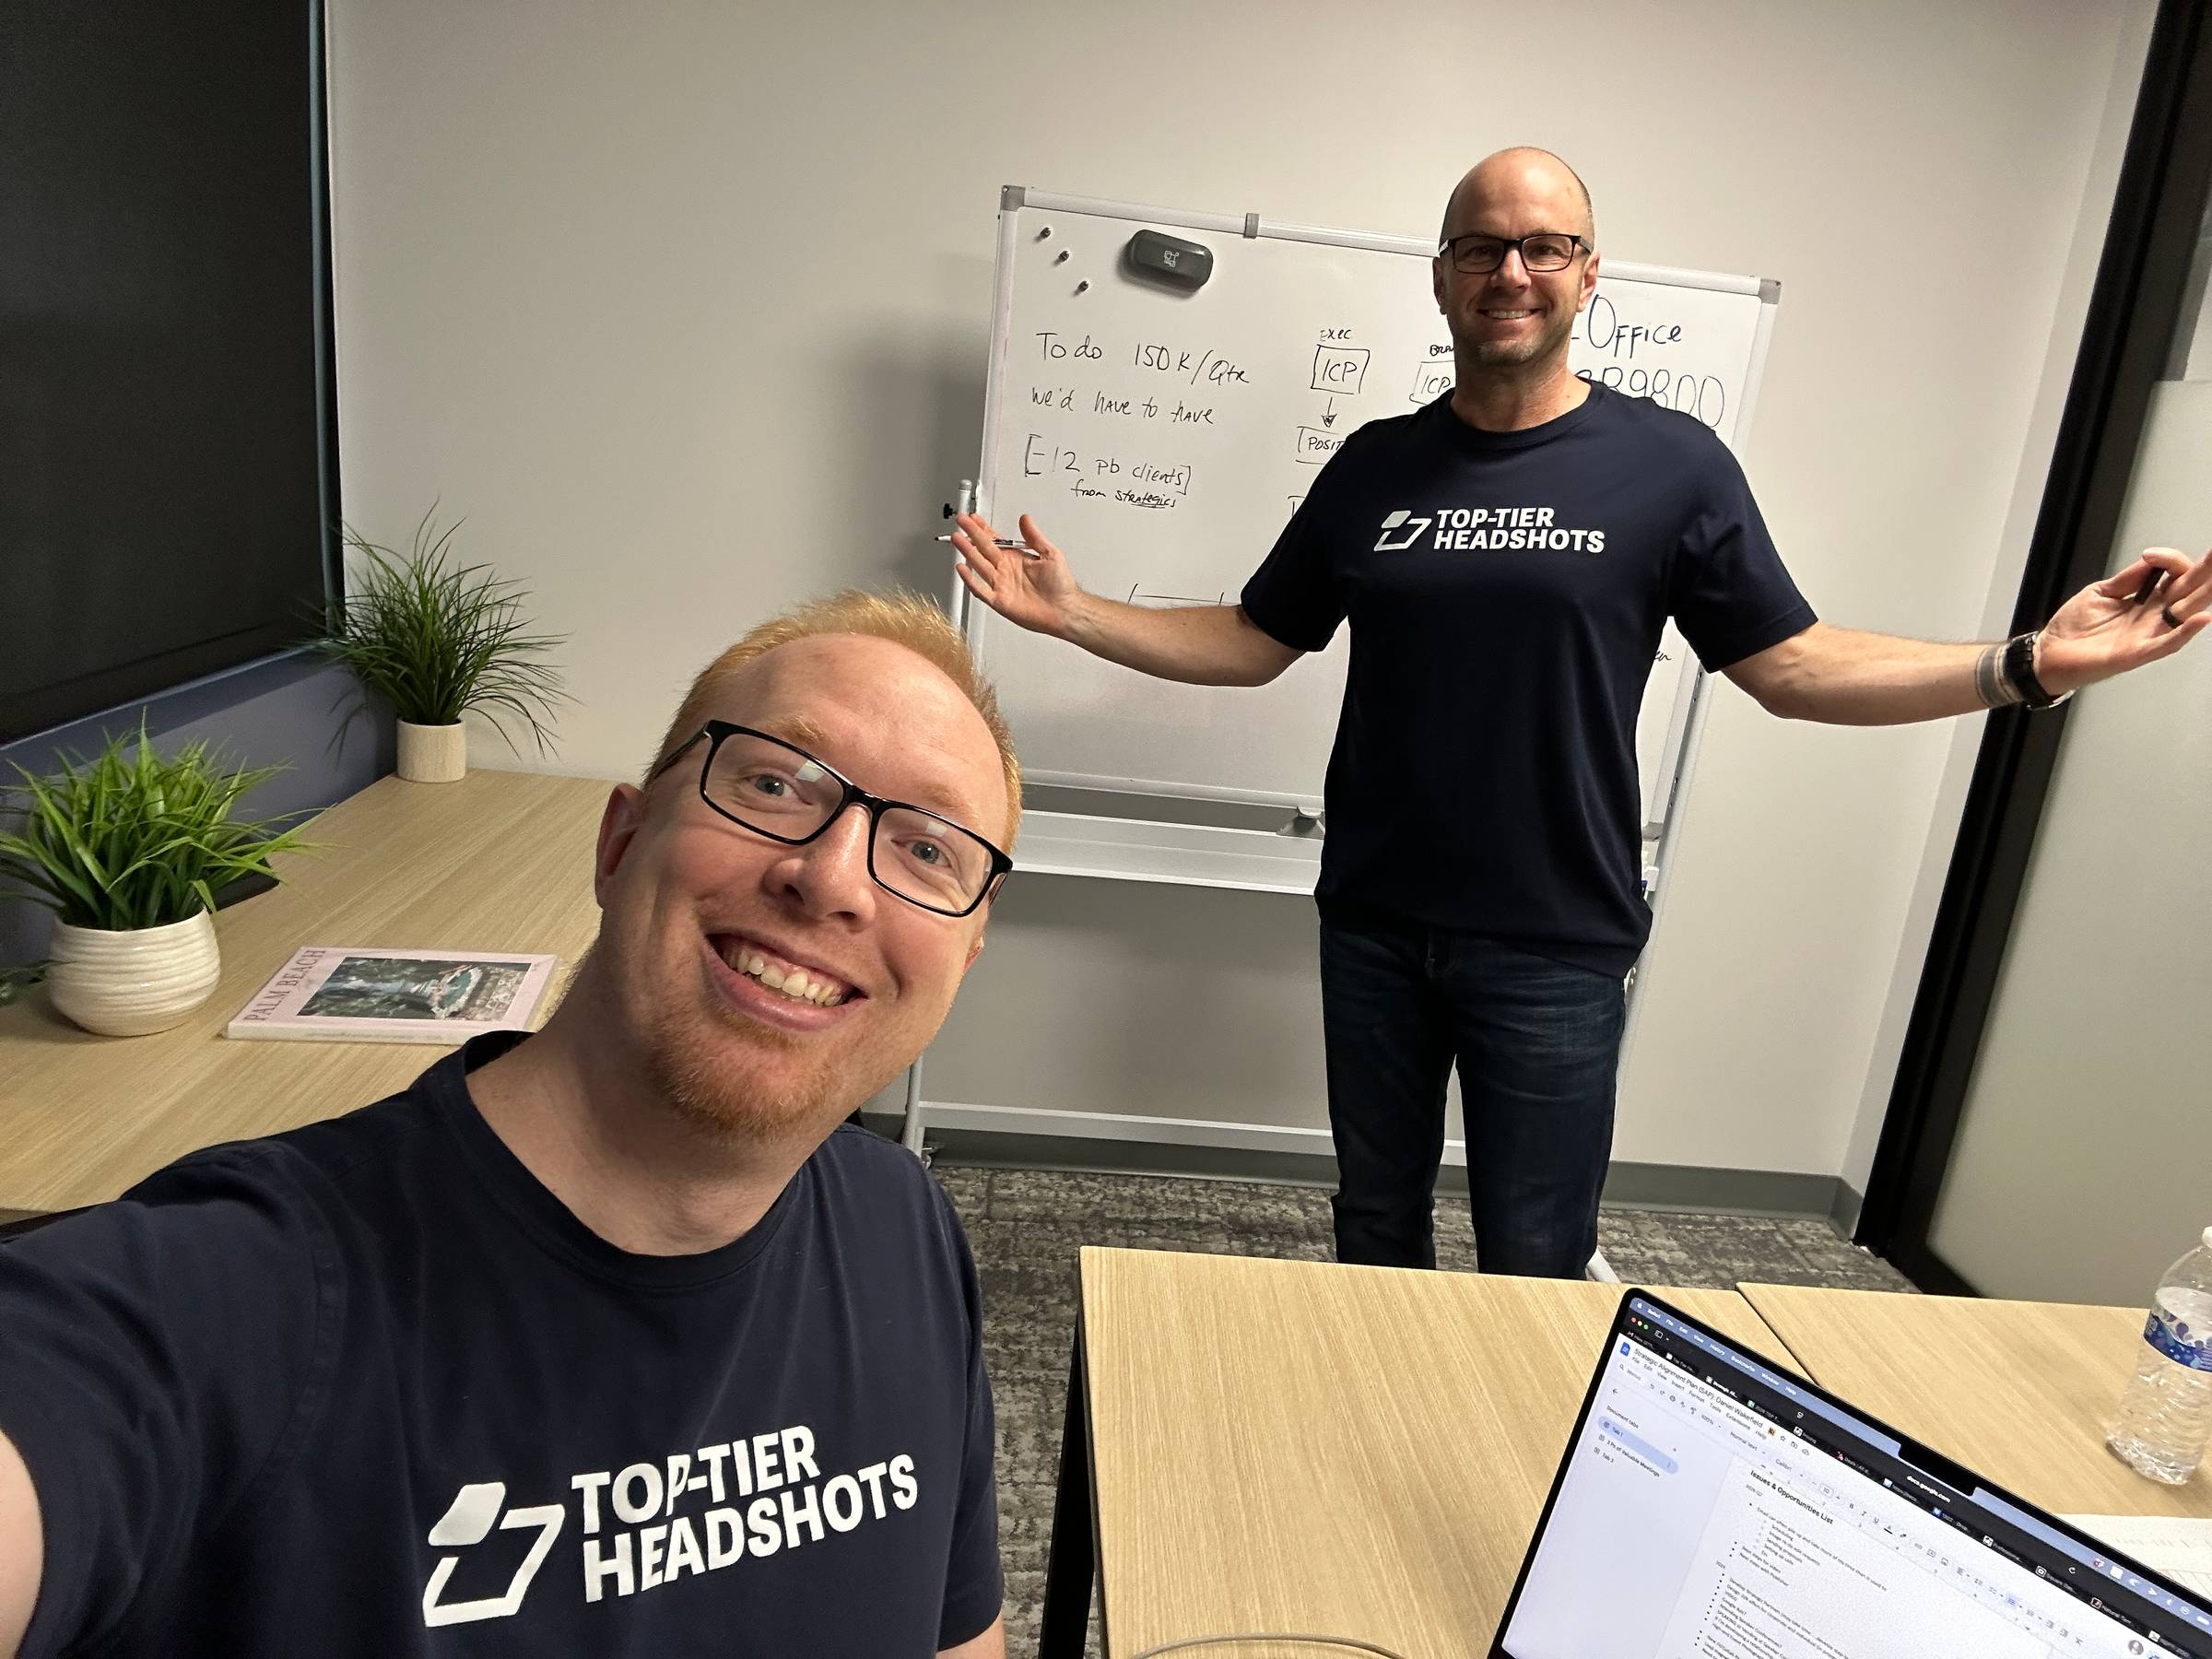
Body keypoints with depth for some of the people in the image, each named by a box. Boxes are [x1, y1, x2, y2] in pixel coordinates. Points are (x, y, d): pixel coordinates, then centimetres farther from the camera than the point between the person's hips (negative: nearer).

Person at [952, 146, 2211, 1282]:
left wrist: (2034, 664, -14)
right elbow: (1252, 644, 8)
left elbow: (1791, 665, -2)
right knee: (1376, 1226, 19)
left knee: (1534, 1272, 7)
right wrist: (1072, 613, -1)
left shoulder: (1670, 464, -3)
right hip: (1374, 928, 3)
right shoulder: (1377, 465, 5)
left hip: (1553, 952, -2)